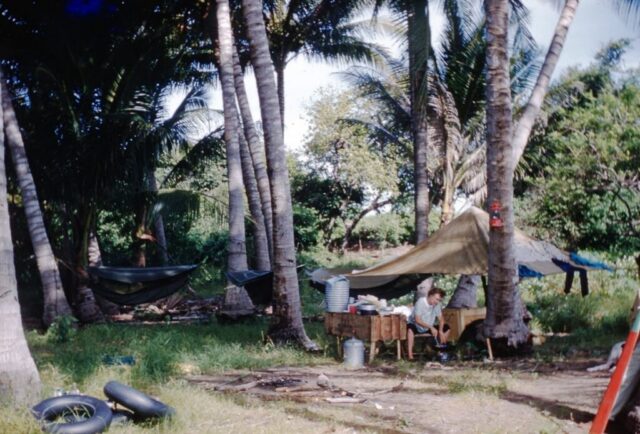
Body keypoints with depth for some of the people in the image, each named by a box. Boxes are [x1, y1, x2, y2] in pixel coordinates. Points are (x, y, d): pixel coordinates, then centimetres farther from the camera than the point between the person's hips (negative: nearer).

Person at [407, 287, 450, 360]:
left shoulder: (437, 305, -9)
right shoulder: (420, 302, -25)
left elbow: (441, 319, -3)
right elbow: (417, 320, -28)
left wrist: (441, 331, -20)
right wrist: (431, 327, -34)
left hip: (429, 327, 6)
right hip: (416, 326, -6)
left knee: (446, 328, -4)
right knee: (410, 329, -39)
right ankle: (410, 356, -39)